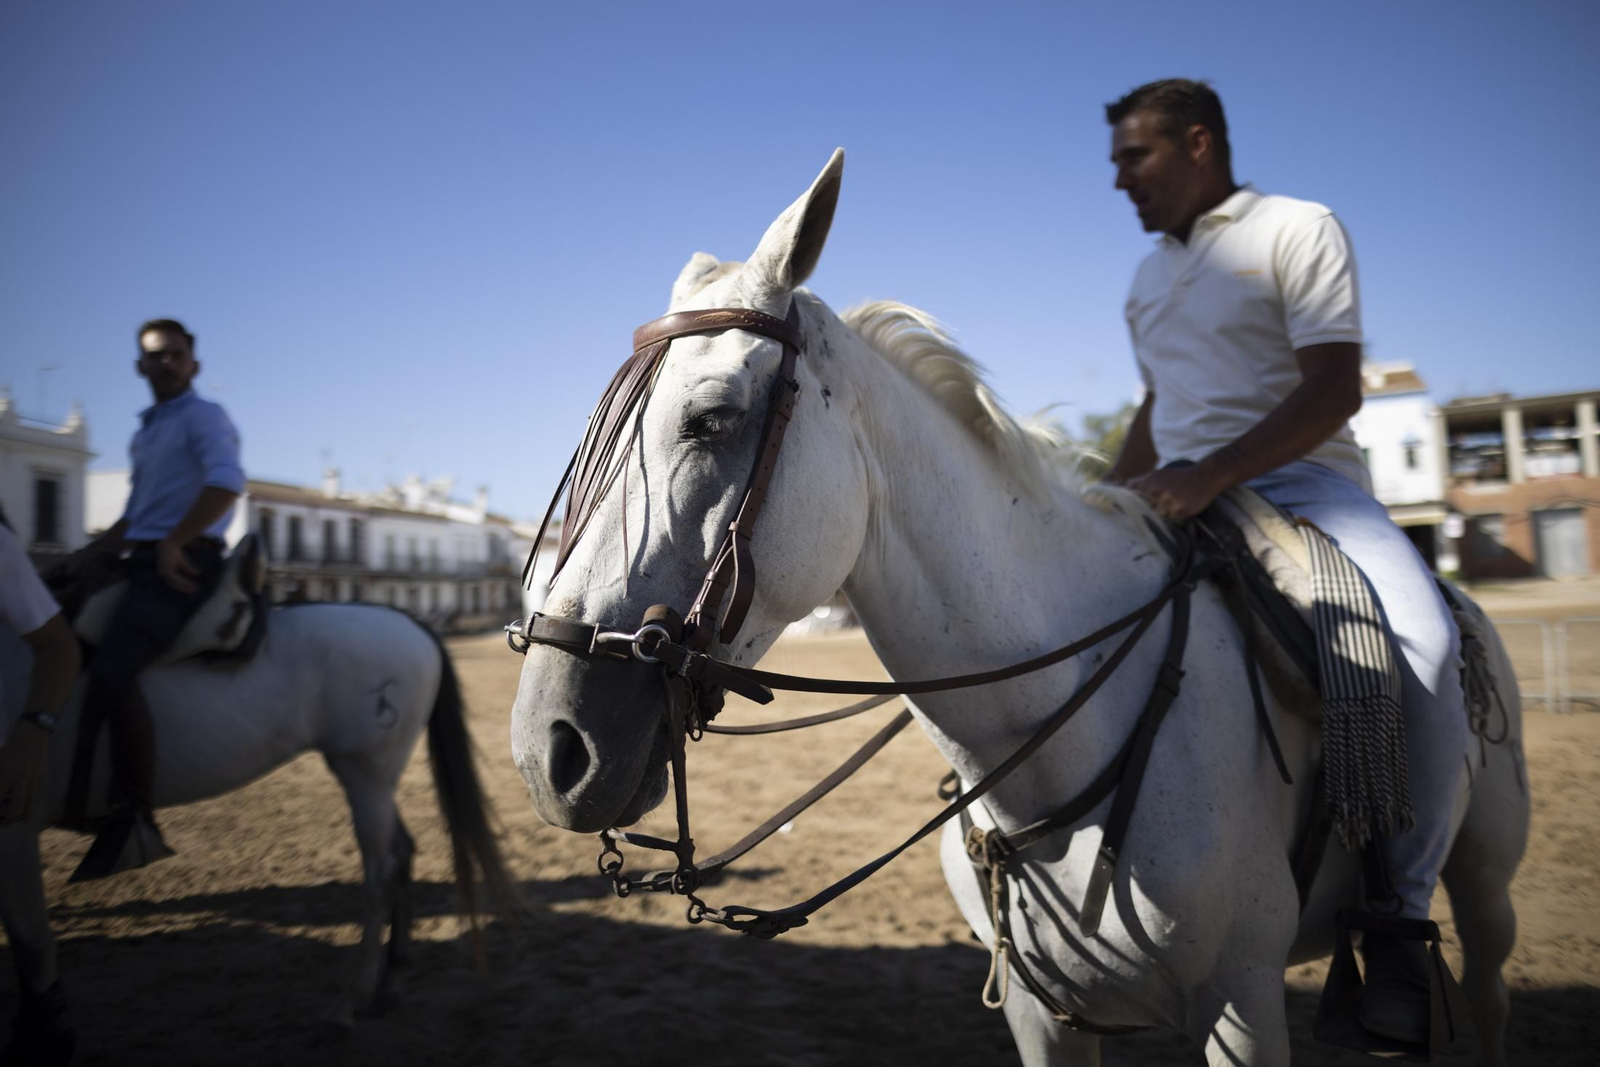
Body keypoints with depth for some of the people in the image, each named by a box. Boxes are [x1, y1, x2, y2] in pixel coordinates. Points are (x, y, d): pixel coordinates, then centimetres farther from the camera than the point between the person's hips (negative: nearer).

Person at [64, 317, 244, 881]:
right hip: (142, 562, 10)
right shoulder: (145, 433, 24)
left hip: (183, 565, -10)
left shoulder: (203, 417, -2)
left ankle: (134, 819, -24)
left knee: (109, 671, -28)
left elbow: (227, 481, -21)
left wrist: (172, 544, -22)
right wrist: (85, 558, 18)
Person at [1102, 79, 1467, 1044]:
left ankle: (1399, 909, -15)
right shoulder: (1148, 276, 21)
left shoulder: (1300, 230, 0)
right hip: (1179, 496, 6)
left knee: (1425, 642, -31)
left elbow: (1335, 389, -13)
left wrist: (1213, 475, -26)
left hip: (1300, 478, -6)